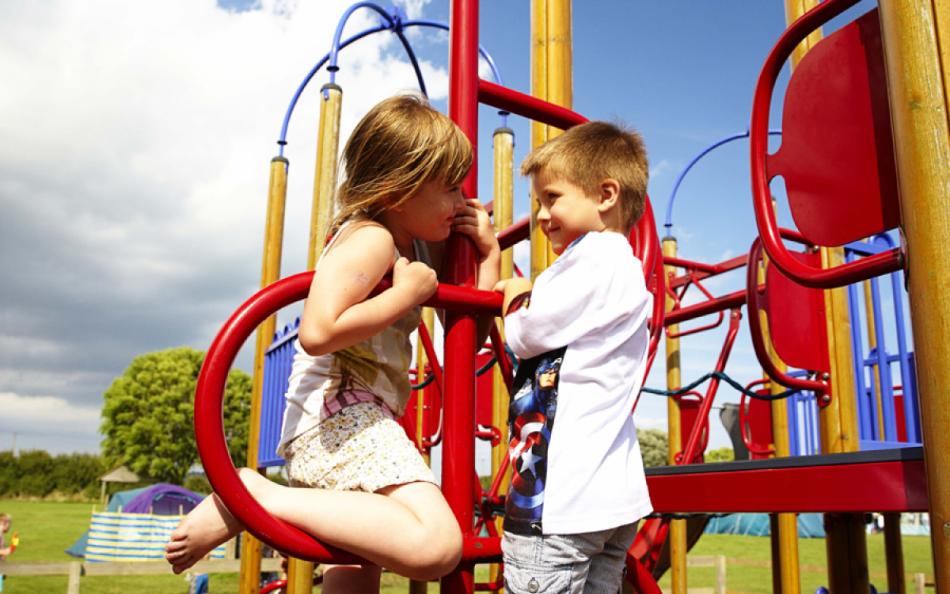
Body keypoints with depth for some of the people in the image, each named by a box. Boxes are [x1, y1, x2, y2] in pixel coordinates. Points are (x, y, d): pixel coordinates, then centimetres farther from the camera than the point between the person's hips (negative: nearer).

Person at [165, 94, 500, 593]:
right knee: (437, 546, -29)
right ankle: (253, 496, -20)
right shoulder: (371, 237, -14)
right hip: (337, 413, -11)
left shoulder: (418, 245, 15)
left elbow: (471, 322, 22)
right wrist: (408, 293, -20)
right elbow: (317, 332, -29)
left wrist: (489, 251, 10)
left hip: (357, 418, 11)